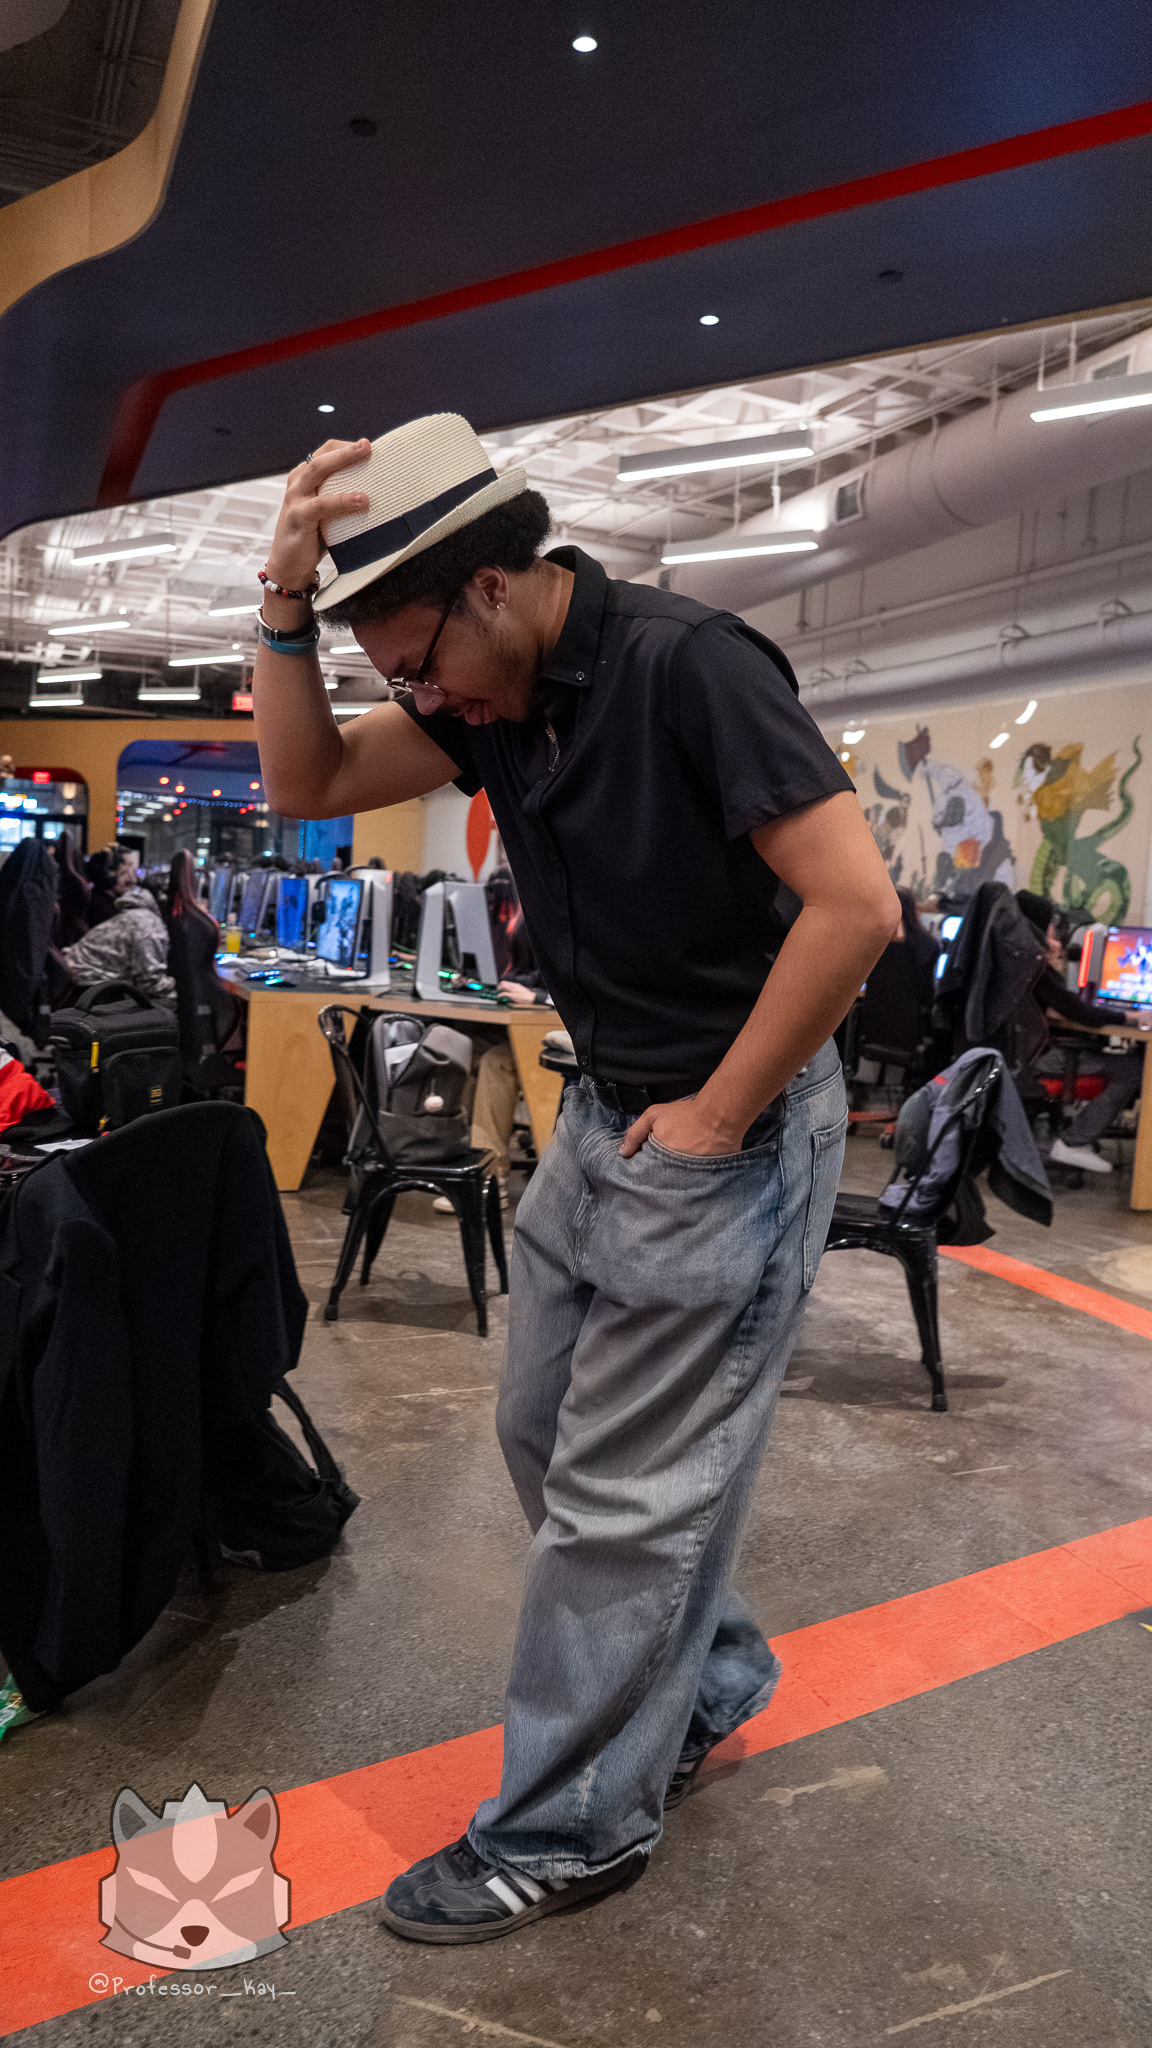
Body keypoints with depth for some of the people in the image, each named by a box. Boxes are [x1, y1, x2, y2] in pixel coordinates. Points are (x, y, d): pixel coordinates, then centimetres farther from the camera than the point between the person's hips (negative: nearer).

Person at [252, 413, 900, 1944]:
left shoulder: (686, 665, -21)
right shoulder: (496, 699, 3)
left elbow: (857, 905, -25)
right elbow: (306, 784, 8)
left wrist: (713, 1119, -18)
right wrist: (288, 598, -7)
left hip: (726, 1140, -8)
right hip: (602, 1118, 9)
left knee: (618, 1499, 2)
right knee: (545, 1437, 18)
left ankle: (569, 1833, 23)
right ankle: (711, 1682, 39)